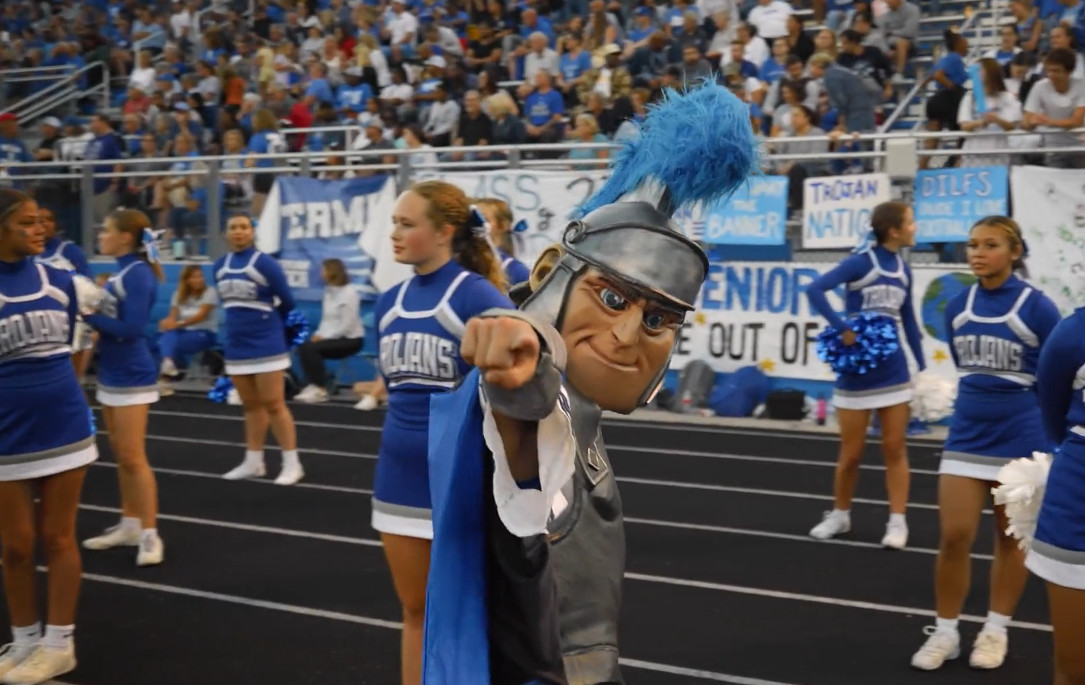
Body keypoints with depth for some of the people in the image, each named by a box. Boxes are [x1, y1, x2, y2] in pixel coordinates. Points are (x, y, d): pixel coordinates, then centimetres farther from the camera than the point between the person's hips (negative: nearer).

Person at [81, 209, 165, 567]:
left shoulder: (138, 274, -16)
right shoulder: (119, 272, 9)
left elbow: (131, 328, -23)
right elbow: (110, 318, 8)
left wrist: (90, 315, -17)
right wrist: (89, 306, -7)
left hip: (131, 377, -9)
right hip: (111, 375, 9)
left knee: (133, 457, -6)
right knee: (121, 456, 15)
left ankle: (150, 535, 1)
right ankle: (129, 525, 24)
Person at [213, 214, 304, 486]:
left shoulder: (265, 264, -12)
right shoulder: (219, 267, 6)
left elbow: (287, 302, -4)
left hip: (266, 346, -6)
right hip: (236, 346, 6)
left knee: (273, 405, -3)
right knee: (251, 406, 14)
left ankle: (292, 464, 4)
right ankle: (253, 462, 22)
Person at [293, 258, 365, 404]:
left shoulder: (348, 293, -16)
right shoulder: (329, 291, 7)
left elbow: (347, 325, -19)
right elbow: (327, 319, 13)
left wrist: (324, 337, -18)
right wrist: (319, 334, -5)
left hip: (351, 339, -7)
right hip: (332, 336, 7)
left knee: (312, 348, -25)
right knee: (303, 347, -15)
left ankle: (320, 390, -16)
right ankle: (314, 385, -9)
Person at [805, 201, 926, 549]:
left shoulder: (903, 269, 6)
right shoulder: (862, 262, -12)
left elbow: (908, 321, 14)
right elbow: (814, 289, -23)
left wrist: (922, 367, 12)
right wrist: (842, 329, -25)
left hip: (893, 371, 4)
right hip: (856, 370, -4)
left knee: (894, 448, 4)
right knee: (851, 452, 7)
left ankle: (897, 521, 10)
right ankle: (840, 514, 26)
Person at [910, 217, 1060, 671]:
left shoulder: (1036, 307, -11)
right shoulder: (957, 308, 1)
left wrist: (1053, 439, 0)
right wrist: (982, 401, 14)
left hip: (1021, 440, -3)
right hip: (967, 435, 3)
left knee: (1010, 538, 10)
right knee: (954, 537, -1)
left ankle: (996, 631, 24)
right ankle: (945, 633, 12)